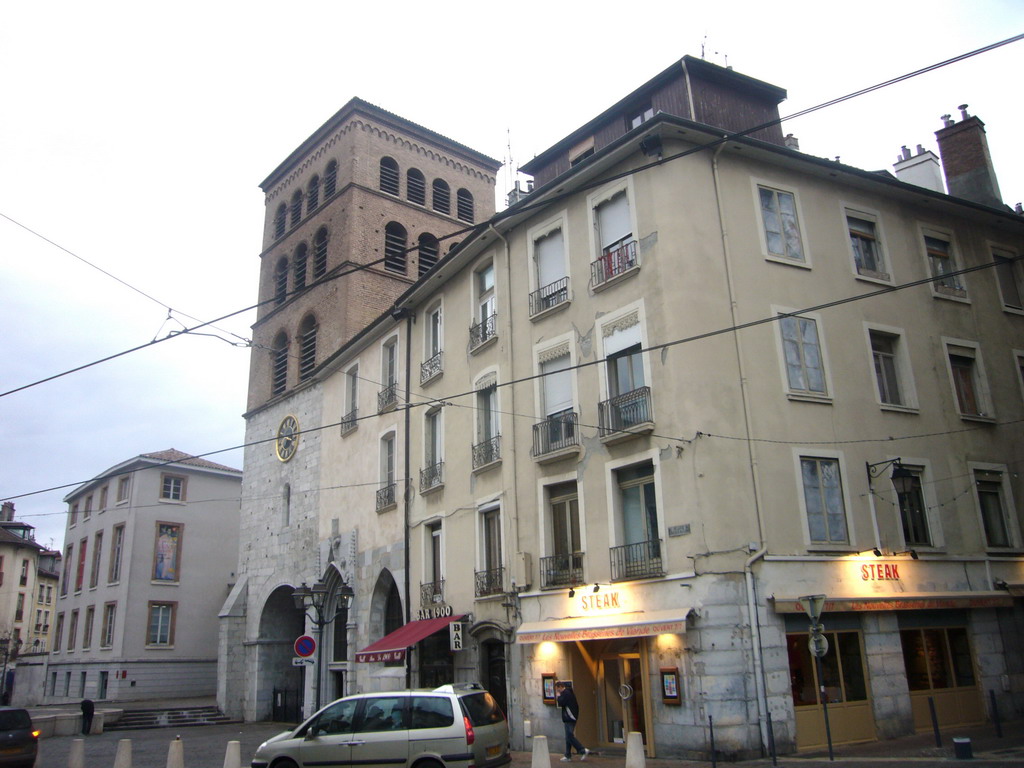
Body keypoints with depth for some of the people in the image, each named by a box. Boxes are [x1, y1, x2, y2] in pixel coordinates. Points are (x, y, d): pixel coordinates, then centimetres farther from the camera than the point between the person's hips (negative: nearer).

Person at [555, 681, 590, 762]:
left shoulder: (566, 693, -14)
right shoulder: (568, 692, 18)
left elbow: (561, 703, -21)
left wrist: (558, 695, -4)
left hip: (569, 718, -10)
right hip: (570, 718, 10)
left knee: (570, 736, -10)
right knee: (569, 737, 11)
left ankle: (583, 750, -11)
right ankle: (568, 755, 14)